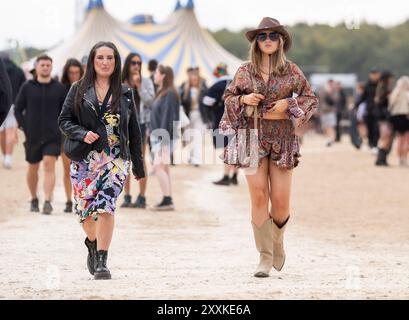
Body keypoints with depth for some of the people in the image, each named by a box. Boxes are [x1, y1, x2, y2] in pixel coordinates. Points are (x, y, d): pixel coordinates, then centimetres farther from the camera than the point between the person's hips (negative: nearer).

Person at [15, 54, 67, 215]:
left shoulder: (59, 88, 2)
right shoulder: (27, 87, 2)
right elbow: (18, 109, 6)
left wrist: (61, 128, 0)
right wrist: (25, 128, -2)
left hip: (53, 136, -1)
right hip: (32, 136, 1)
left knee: (49, 165, -15)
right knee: (33, 168, 11)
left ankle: (48, 201, -20)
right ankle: (34, 199, 29)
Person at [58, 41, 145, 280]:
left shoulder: (125, 93, 9)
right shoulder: (79, 90, 7)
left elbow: (134, 132, 12)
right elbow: (64, 120, 5)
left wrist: (138, 166, 11)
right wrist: (83, 134, -14)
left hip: (115, 159, -1)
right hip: (84, 159, 1)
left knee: (105, 206, -17)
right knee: (85, 208, 4)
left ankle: (102, 261, -15)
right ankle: (93, 244, 36)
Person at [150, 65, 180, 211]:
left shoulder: (170, 94, -12)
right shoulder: (161, 93, 15)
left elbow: (168, 117, -17)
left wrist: (163, 139, -21)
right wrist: (153, 133, 14)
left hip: (165, 137, -10)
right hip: (158, 137, 10)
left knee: (158, 167, -15)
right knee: (164, 168, 9)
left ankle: (167, 200, -15)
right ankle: (168, 201, 11)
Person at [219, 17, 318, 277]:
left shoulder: (291, 71, 4)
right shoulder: (245, 71, 6)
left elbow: (311, 98, 8)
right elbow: (229, 98, 14)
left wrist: (288, 103, -8)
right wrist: (244, 99, -7)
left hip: (282, 139, 0)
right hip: (253, 138, 0)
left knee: (281, 199, -3)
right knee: (259, 197, -6)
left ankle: (277, 242, 26)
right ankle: (265, 256, 1)